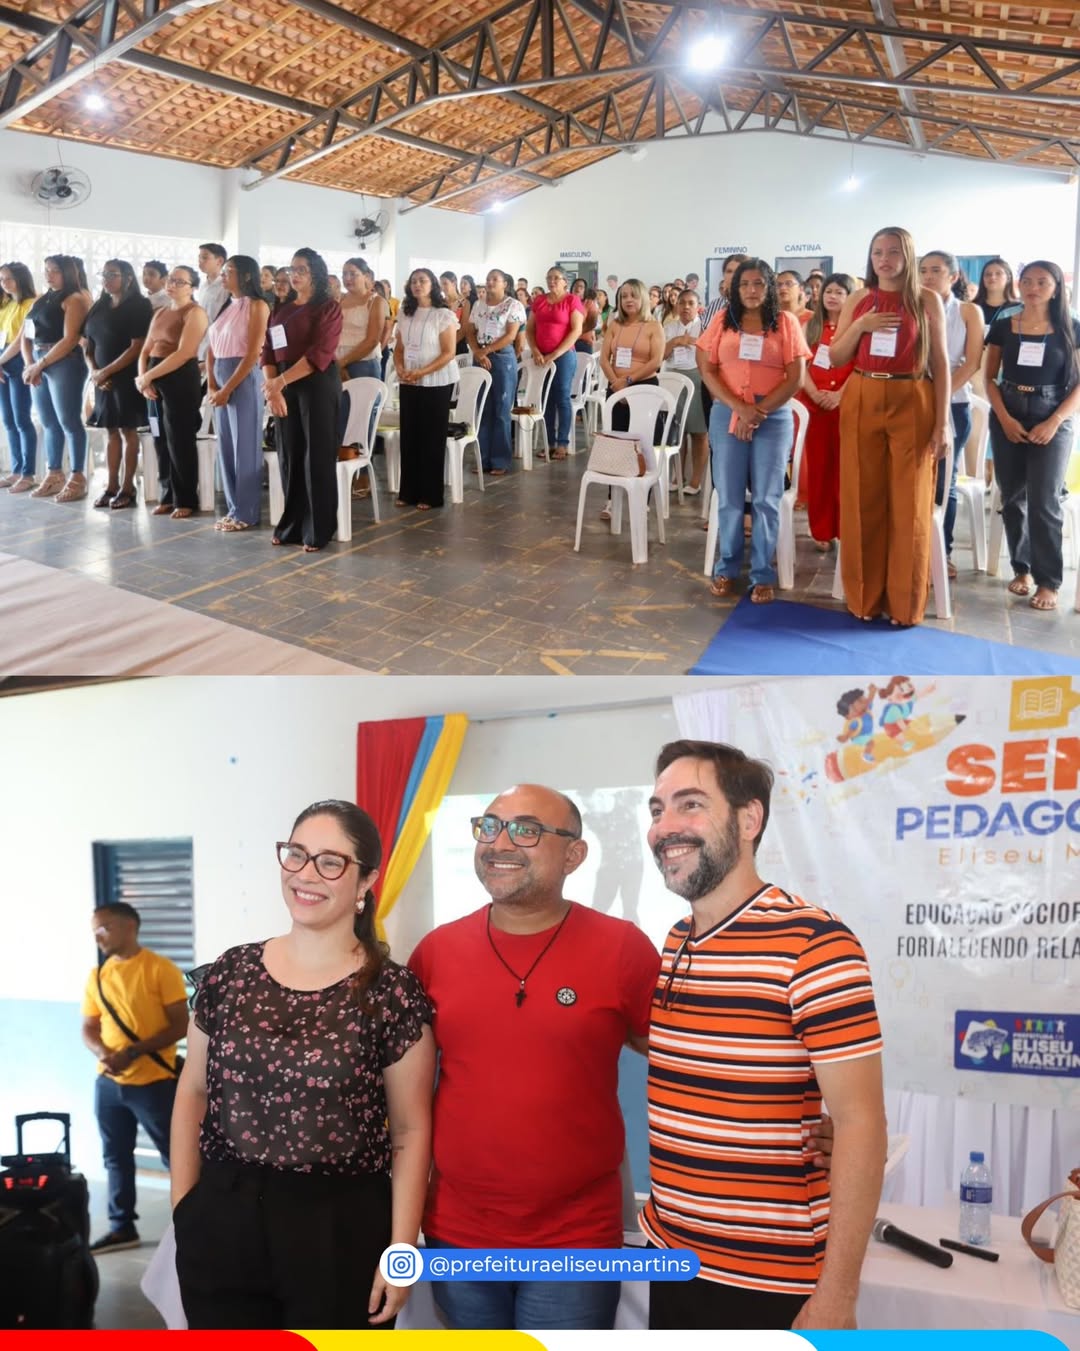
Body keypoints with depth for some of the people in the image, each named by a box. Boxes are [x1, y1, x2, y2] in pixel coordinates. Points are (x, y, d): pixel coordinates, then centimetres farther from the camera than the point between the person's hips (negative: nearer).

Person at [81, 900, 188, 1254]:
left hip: (153, 1083, -6)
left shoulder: (160, 969, -10)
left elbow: (180, 1025, -12)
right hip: (108, 1083, 6)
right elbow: (88, 1029, 11)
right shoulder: (97, 976, 8)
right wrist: (102, 1053, -12)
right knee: (116, 1158, 13)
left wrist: (133, 1053, -20)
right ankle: (122, 1227, 25)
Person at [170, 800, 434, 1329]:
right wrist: (183, 1206, 4)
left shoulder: (391, 993, -8)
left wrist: (401, 1250, -8)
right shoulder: (229, 972, 1)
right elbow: (193, 1092, 9)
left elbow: (411, 1132, -5)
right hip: (222, 1222, 3)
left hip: (341, 1230, -3)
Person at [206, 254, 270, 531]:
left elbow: (253, 353, -14)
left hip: (244, 380, -8)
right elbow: (211, 349, 13)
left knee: (244, 446, -3)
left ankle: (245, 513, 3)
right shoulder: (226, 306, 16)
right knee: (225, 446, 9)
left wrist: (228, 389, -15)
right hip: (221, 382, 8)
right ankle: (233, 509, 17)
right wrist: (211, 385, -1)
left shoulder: (257, 306, -6)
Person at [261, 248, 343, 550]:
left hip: (318, 384, -6)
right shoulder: (282, 311, 15)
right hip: (285, 386, 6)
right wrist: (271, 388, -9)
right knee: (289, 455, 7)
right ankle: (291, 525, 15)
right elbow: (269, 353, 9)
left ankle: (317, 531, 2)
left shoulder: (328, 308, -4)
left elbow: (320, 353, -16)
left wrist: (281, 381, -20)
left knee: (317, 455, -3)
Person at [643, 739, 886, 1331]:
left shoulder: (812, 944, -17)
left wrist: (837, 1297, -19)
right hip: (669, 1259, 7)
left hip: (770, 1285, -6)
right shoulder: (672, 946, 5)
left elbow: (859, 1125, -18)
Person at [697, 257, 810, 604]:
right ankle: (727, 567, 16)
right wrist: (738, 407, -11)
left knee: (766, 498, 0)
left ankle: (763, 574, 7)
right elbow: (707, 371, 2)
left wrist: (759, 411, -11)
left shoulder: (786, 322, 2)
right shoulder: (723, 322, 7)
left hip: (774, 417, -1)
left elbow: (795, 377, -2)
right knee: (729, 496, 4)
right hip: (727, 415, 1)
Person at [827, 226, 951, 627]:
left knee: (909, 504, 1)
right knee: (862, 501, 5)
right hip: (862, 402, 2)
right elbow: (836, 358, 9)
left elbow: (940, 362, 0)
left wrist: (943, 421, -6)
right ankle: (865, 595, 16)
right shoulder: (857, 301, 8)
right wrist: (859, 327, -9)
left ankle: (904, 602, 11)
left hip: (912, 403, -2)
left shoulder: (927, 300, 1)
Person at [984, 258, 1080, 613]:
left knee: (1044, 501, -7)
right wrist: (1004, 418, -9)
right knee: (1012, 497, 6)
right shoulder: (1002, 326, 4)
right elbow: (989, 377, 4)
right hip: (1007, 418, 3)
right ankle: (1021, 568, 19)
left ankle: (1048, 581, -2)